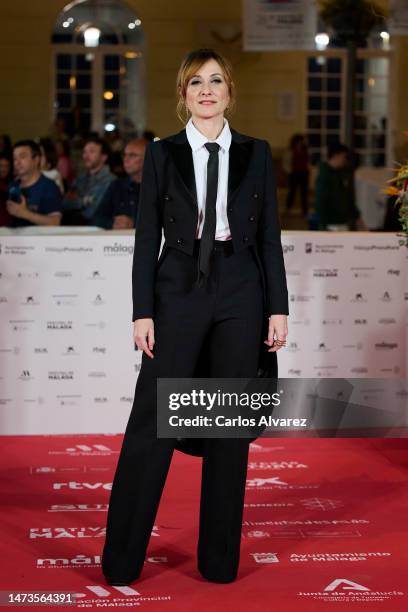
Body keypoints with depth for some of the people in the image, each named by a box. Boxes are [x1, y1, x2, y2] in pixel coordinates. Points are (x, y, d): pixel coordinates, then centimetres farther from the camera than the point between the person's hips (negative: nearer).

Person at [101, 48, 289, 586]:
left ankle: (220, 559, 17)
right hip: (179, 293, -1)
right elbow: (147, 238, 2)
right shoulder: (162, 154, 4)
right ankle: (121, 560, 7)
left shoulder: (256, 153, 7)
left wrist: (278, 308, 1)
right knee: (151, 423, -3)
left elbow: (270, 237, 7)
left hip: (241, 296, 1)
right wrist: (142, 312, -5)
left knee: (231, 428, 5)